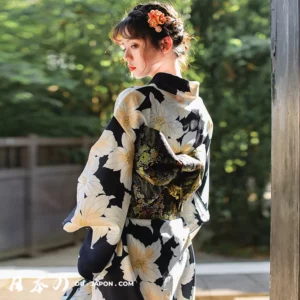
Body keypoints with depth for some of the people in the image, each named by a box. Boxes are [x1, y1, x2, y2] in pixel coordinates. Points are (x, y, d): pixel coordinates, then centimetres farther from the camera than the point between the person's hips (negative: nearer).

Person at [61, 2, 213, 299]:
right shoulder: (200, 110, 7)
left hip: (131, 247, -7)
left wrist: (94, 251, -8)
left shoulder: (136, 102, -13)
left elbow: (107, 177, -14)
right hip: (176, 246, 7)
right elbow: (198, 194, 12)